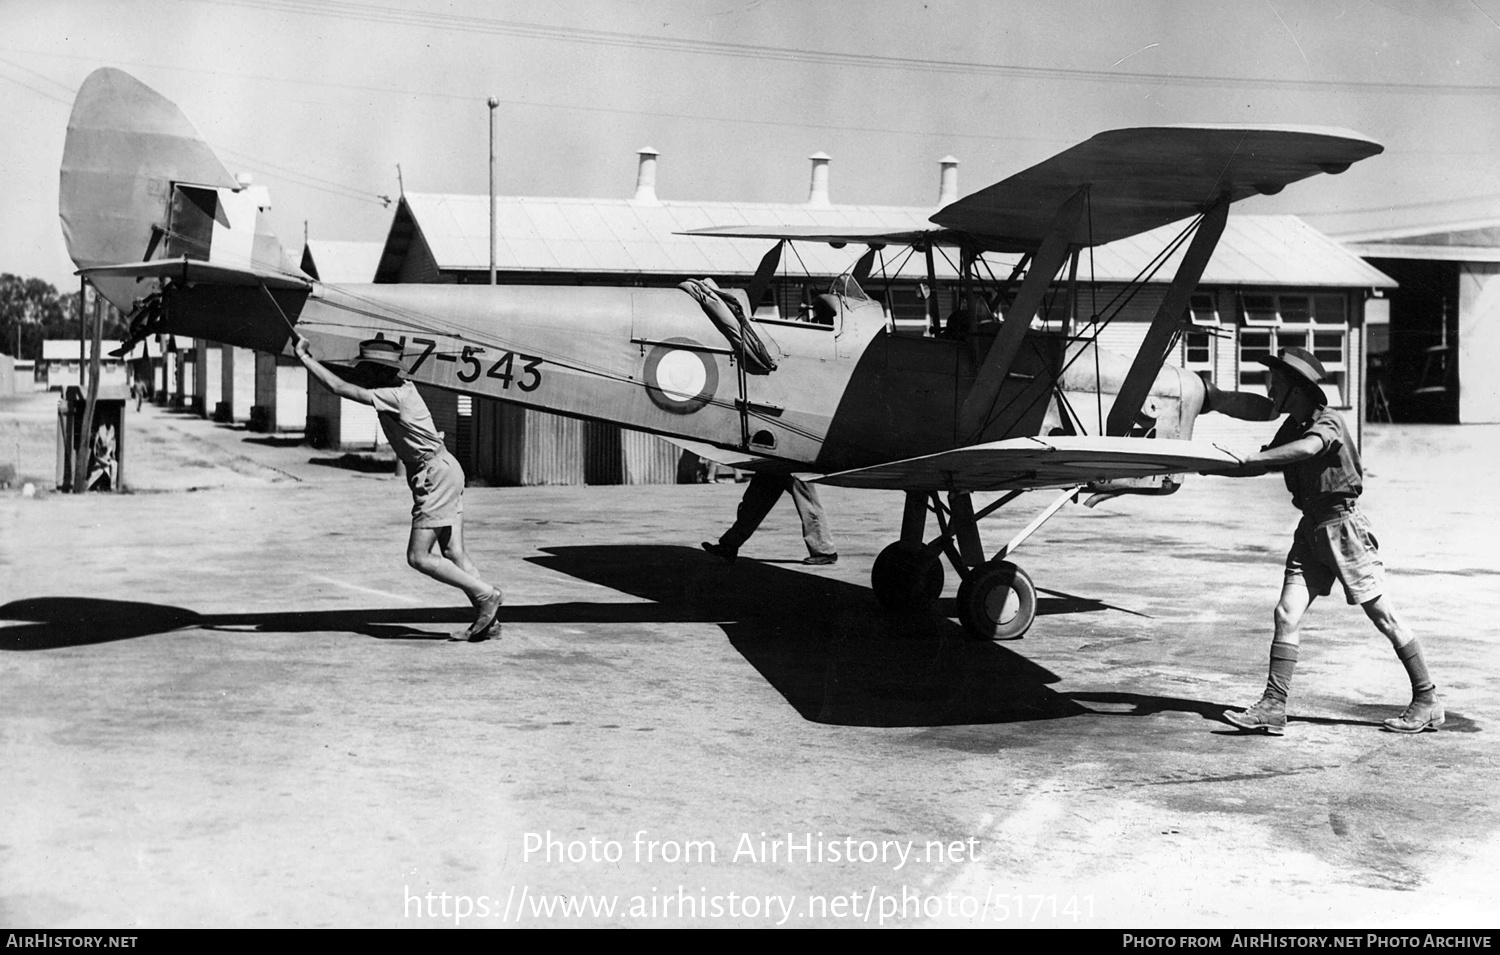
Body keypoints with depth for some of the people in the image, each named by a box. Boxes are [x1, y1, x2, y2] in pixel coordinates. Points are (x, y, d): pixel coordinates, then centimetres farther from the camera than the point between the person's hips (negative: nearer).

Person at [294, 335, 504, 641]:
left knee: (418, 557, -8)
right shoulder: (402, 386, 9)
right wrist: (312, 357, 17)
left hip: (435, 473, -10)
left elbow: (339, 388, -20)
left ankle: (486, 594, -6)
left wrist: (304, 357, -10)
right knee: (453, 554, 6)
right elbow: (350, 383, 27)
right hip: (442, 470, 10)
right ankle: (487, 621, 4)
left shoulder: (392, 396, -17)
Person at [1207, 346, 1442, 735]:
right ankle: (1273, 707, -3)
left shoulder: (1329, 422, -16)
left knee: (1382, 615, 0)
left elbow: (1307, 448, -37)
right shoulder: (1291, 427, 9)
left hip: (1343, 524, -8)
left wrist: (1255, 457, -40)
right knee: (1286, 613, -2)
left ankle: (1428, 702, 11)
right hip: (1311, 528, 8)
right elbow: (1262, 465, 15)